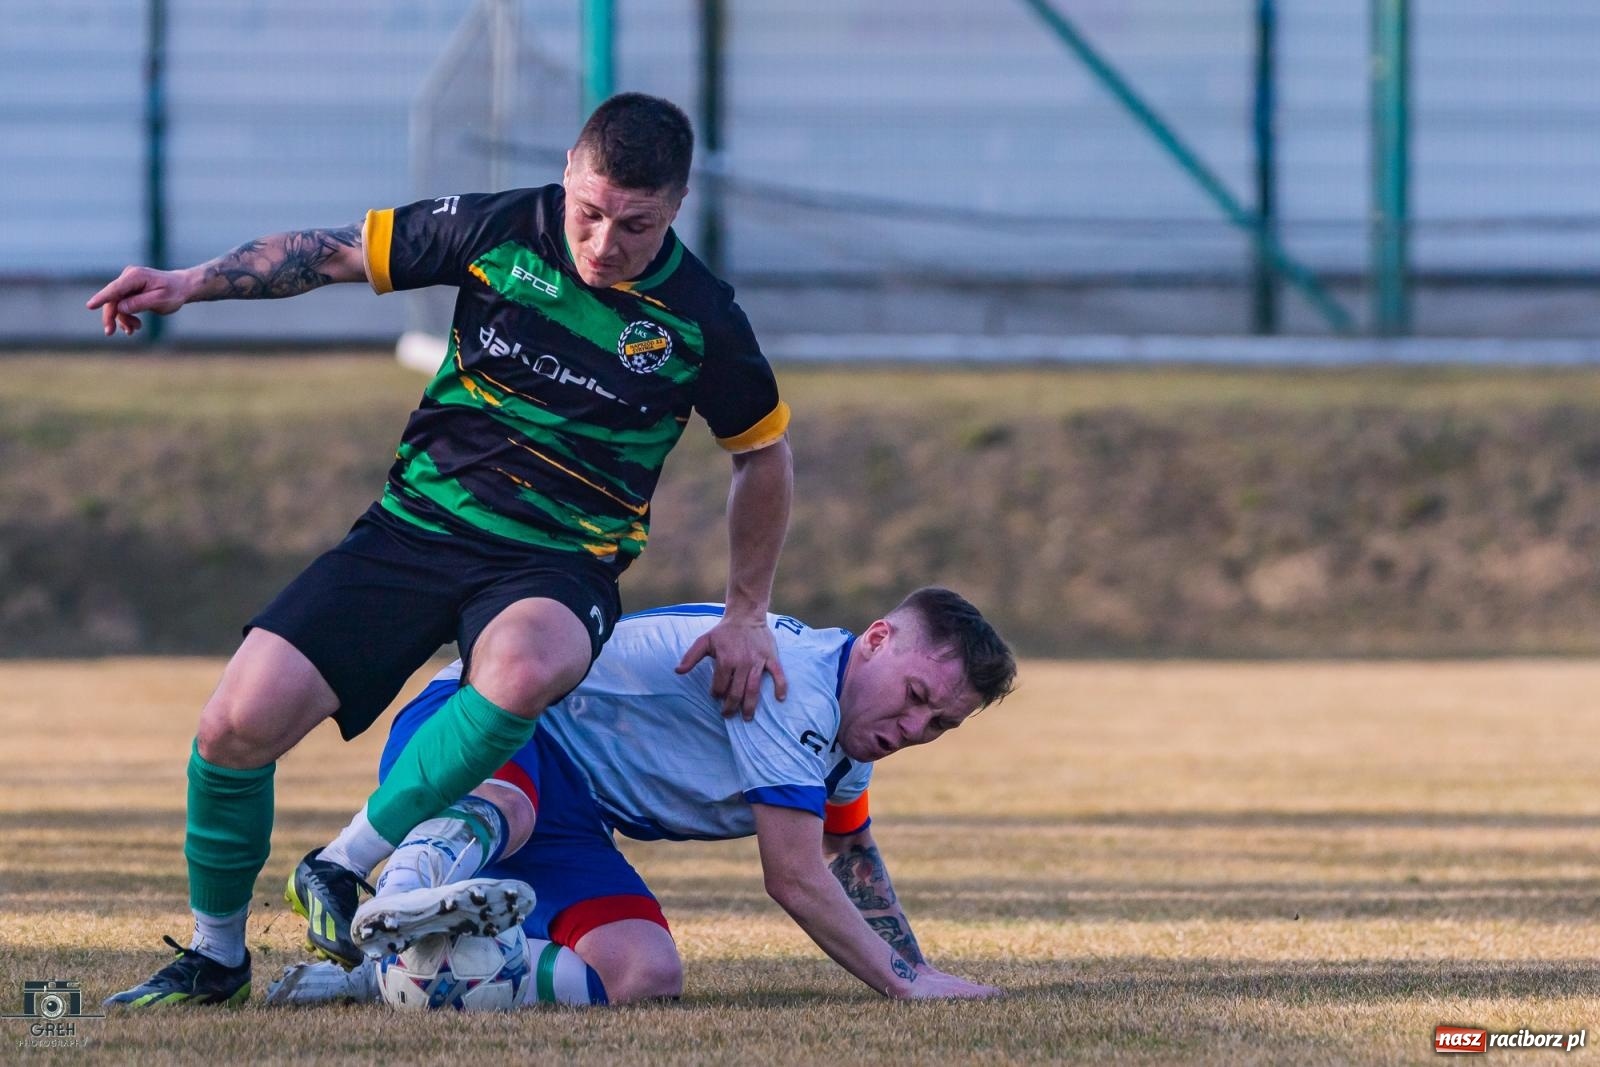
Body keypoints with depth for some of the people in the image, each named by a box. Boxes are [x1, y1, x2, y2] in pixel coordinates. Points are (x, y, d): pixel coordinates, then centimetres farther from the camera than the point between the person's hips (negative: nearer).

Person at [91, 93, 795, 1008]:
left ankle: (344, 867, -19)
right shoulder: (500, 229, -5)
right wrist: (191, 282, -4)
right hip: (418, 522, 2)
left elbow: (766, 454, 10)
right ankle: (216, 956, 10)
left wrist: (748, 616, 12)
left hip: (560, 564, -2)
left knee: (519, 673, -40)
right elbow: (335, 252, 7)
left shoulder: (701, 318, -7)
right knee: (240, 723, -15)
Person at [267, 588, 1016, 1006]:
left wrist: (917, 968, 30)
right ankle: (407, 896, -79)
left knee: (646, 975, -17)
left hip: (569, 817, 9)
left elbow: (850, 852, 36)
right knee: (497, 807, -45)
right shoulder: (793, 678, -19)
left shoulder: (843, 728, 14)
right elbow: (793, 878, -17)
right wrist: (903, 984, -12)